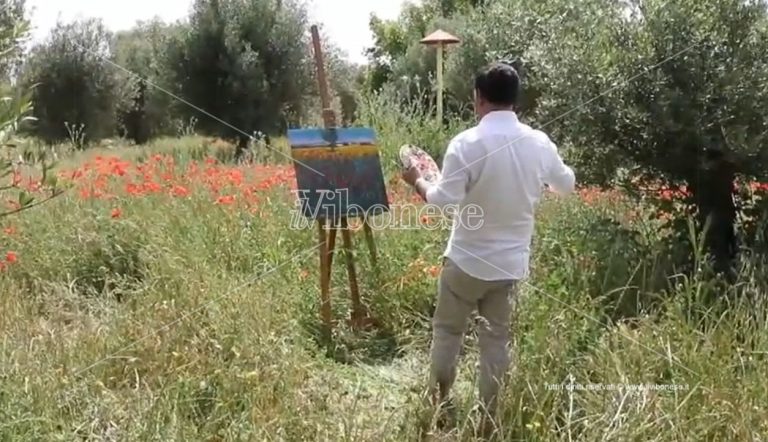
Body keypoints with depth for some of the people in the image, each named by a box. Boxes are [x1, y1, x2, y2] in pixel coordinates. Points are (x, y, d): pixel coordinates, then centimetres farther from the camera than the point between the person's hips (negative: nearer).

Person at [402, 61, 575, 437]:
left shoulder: (467, 143, -18)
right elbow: (567, 185, 13)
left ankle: (436, 403, 27)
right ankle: (489, 418, 21)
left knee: (447, 331, 15)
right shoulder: (540, 144, -3)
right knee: (497, 338, 13)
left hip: (468, 260, -4)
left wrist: (417, 181, -3)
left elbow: (443, 201, -21)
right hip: (512, 262, 4)